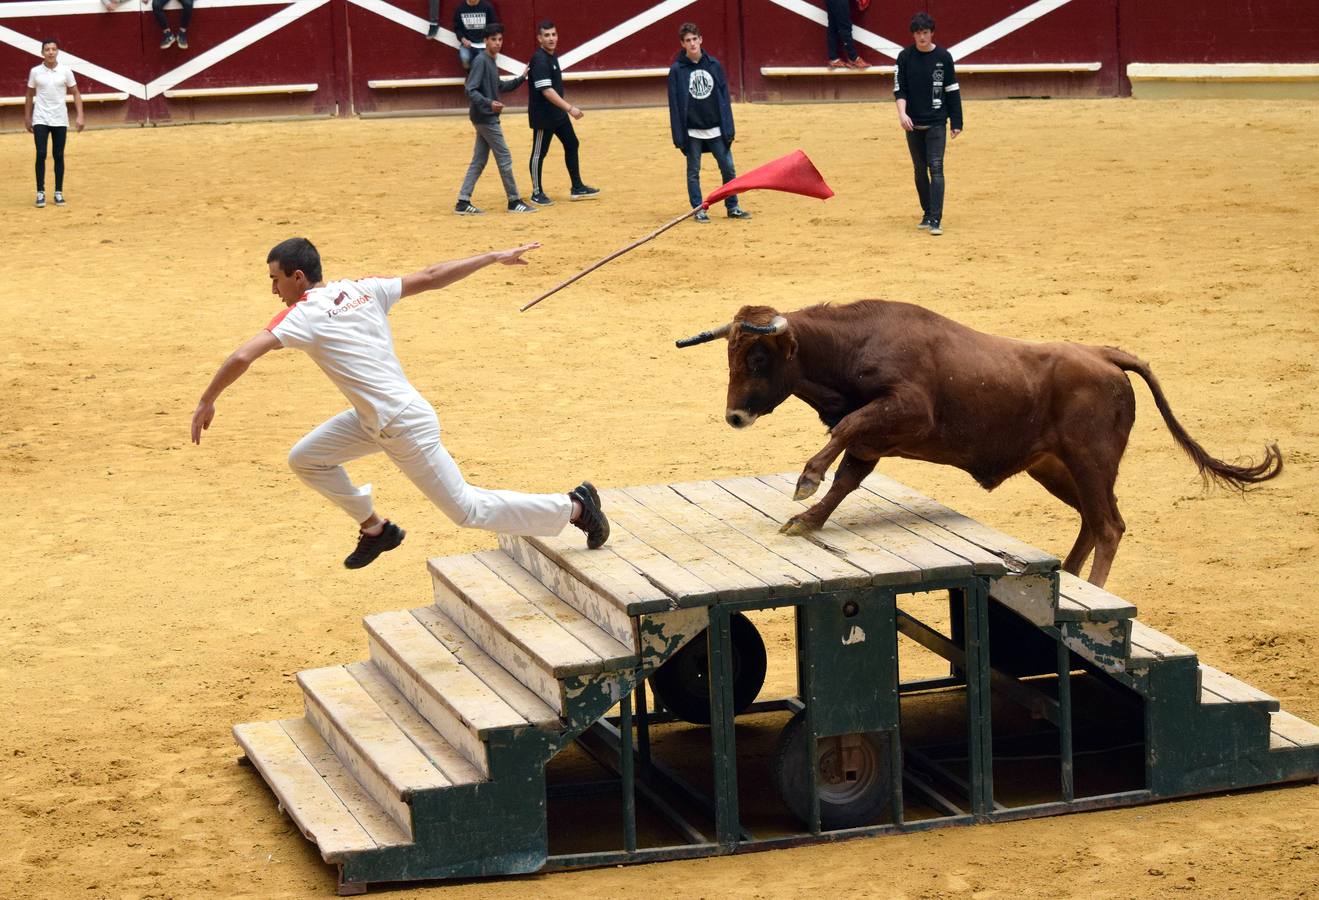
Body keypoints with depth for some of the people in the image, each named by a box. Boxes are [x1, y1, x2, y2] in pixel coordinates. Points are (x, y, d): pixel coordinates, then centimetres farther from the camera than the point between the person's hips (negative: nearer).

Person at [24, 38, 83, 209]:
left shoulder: (65, 71, -1)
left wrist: (79, 116, -6)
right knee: (41, 155, -8)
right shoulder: (35, 71, 0)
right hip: (40, 120, 0)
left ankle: (58, 193, 11)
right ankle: (40, 193, -2)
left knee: (59, 156, 3)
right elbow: (30, 95, 9)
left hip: (60, 120, 0)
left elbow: (76, 93, 3)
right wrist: (27, 118, 9)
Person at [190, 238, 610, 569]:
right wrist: (492, 258, 9)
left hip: (406, 429, -9)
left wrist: (206, 402, -15)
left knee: (468, 509, 3)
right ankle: (375, 529, 30)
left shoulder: (302, 316, -18)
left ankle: (574, 506, 11)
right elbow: (429, 277, 2)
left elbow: (241, 358, -27)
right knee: (305, 459, 16)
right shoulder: (364, 290, 2)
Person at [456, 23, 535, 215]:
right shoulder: (480, 61, -15)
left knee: (479, 161, 9)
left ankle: (463, 202, 9)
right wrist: (489, 103, -35)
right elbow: (471, 90, -22)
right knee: (504, 158, -3)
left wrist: (521, 79, 19)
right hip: (485, 118, -10)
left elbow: (498, 87, 26)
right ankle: (514, 201, 5)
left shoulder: (491, 61, 13)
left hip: (487, 118, 10)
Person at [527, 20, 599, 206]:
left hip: (558, 114, 10)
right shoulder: (539, 60, -21)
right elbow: (546, 90, -29)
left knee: (572, 145, 13)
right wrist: (570, 108, -32)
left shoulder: (552, 56, 8)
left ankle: (577, 188, 22)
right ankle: (537, 193, 13)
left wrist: (566, 109, 21)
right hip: (542, 115, -10)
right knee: (539, 153, 2)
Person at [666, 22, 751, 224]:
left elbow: (724, 98, 6)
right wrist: (679, 136, -8)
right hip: (692, 130, -2)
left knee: (728, 168, 2)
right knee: (693, 172, 5)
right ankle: (699, 209, 14)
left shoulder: (714, 65, 4)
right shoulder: (677, 70, -3)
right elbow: (675, 104, -4)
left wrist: (728, 128, 1)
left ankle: (732, 207, 14)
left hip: (716, 129, 2)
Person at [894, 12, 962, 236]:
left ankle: (936, 220, -16)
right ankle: (927, 213, 24)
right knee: (920, 170, 11)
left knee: (936, 169, -12)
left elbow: (952, 91, 4)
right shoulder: (905, 57, 0)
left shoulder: (943, 57, -1)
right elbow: (899, 89, -2)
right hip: (913, 124, 2)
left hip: (936, 123, -2)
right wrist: (902, 113, -20)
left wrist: (956, 122, 3)